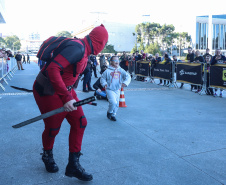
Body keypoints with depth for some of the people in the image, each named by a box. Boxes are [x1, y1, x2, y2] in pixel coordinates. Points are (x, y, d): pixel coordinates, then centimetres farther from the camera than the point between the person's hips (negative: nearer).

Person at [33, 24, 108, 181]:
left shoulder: (84, 51, 6)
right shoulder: (77, 48, -25)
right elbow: (53, 69, -34)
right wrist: (66, 97, -34)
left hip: (65, 90, 9)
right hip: (48, 91, -9)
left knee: (80, 122, 3)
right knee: (53, 128, 6)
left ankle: (73, 165, 15)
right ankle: (47, 155, 40)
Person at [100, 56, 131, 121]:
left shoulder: (121, 70, 2)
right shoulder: (108, 71, -6)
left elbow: (128, 76, -5)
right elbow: (102, 78, 5)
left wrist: (125, 82, -23)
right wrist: (104, 84, -14)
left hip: (117, 90, 5)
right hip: (110, 89, -4)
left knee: (116, 104, 11)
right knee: (113, 102, -19)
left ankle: (113, 115, 33)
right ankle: (109, 112, 10)